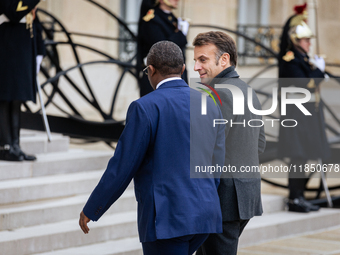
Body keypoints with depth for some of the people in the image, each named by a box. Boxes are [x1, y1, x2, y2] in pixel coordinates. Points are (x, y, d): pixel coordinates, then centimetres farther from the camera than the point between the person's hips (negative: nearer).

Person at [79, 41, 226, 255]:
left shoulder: (145, 108, -12)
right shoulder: (210, 106, 8)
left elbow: (122, 168, -11)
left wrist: (91, 210, 2)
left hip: (166, 218, -7)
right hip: (202, 214, 7)